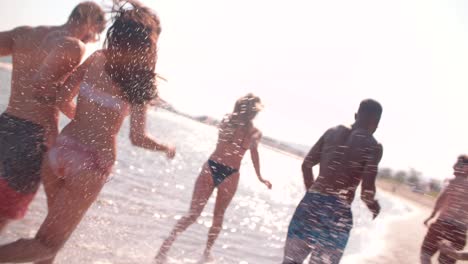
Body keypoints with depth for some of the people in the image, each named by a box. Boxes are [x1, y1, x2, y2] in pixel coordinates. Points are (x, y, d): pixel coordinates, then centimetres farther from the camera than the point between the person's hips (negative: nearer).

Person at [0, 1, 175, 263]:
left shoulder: (96, 58, 0)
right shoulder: (140, 82, -9)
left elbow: (61, 99, 2)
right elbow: (138, 138, -8)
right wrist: (167, 148, 10)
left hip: (61, 149, 4)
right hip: (92, 164, -4)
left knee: (57, 223, 27)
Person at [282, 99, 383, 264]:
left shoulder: (332, 132, 10)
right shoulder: (373, 146, -2)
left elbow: (306, 165, 12)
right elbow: (366, 192, -11)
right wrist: (374, 206, 11)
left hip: (312, 202, 3)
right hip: (339, 213, -3)